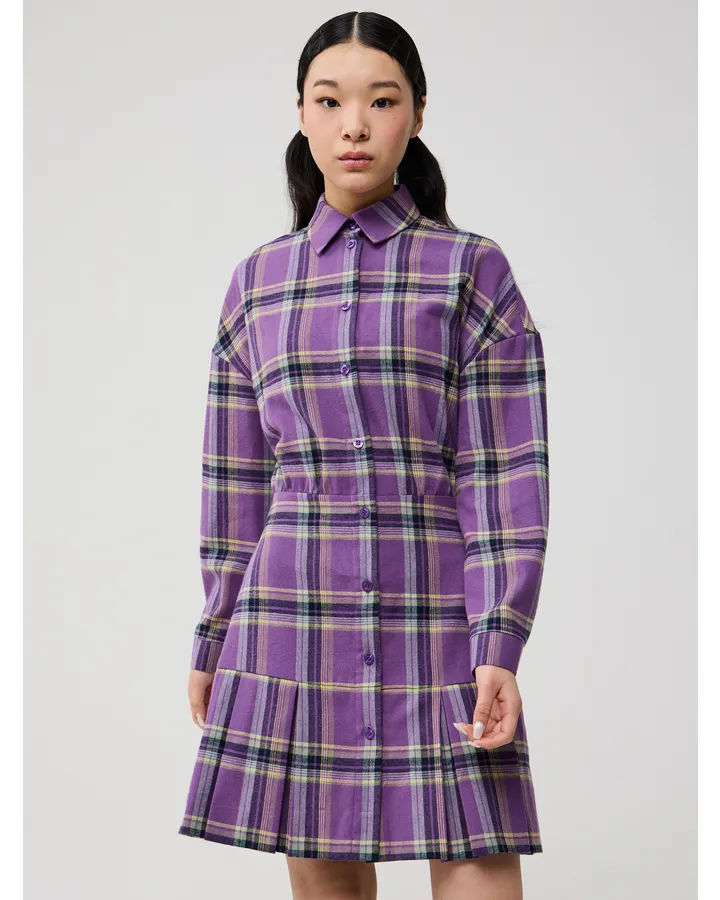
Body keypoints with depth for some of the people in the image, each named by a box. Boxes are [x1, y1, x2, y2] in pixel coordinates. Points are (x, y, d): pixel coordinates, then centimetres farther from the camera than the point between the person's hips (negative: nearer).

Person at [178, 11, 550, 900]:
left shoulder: (471, 270, 1)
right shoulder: (259, 282, 10)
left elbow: (509, 470, -4)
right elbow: (237, 476, 14)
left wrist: (501, 645, -12)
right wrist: (212, 641, 13)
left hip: (436, 618, -3)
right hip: (295, 619, 3)